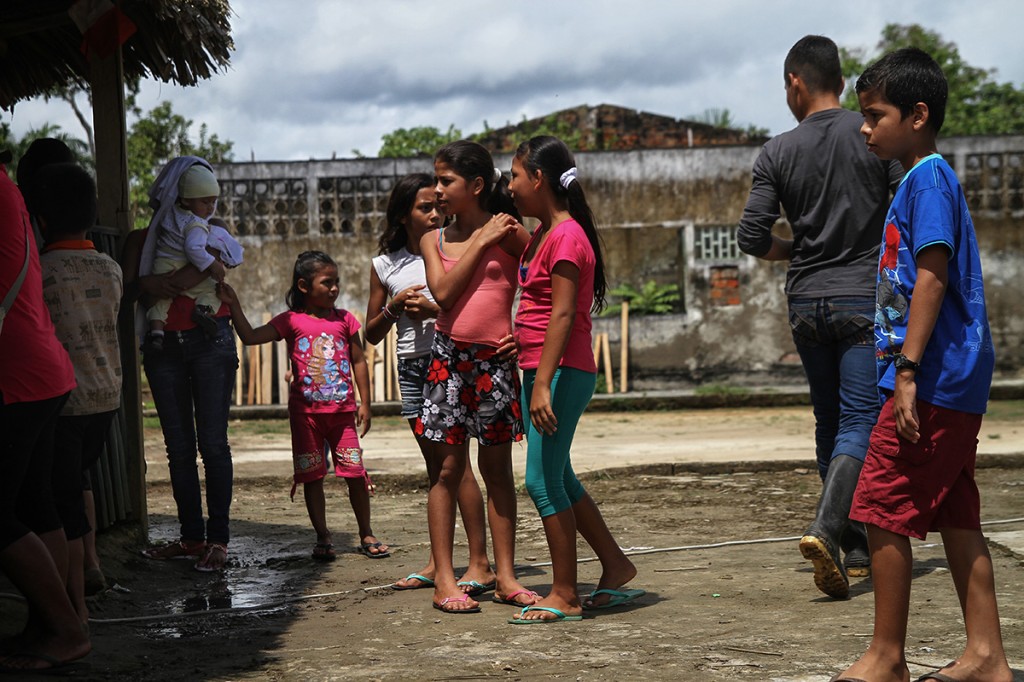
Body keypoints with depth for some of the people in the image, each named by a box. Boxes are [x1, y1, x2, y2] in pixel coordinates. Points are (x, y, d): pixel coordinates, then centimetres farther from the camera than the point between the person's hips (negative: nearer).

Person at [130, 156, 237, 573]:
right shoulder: (141, 240, 13)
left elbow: (206, 267, -11)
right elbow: (126, 287, 0)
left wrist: (153, 283, -11)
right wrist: (148, 286, -18)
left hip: (209, 340, -3)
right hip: (163, 347, 3)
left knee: (212, 443, -6)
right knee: (179, 445, 4)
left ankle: (218, 538, -5)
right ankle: (192, 536, 9)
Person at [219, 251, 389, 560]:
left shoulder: (345, 320, 6)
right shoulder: (291, 321, 0)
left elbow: (358, 361, 9)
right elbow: (250, 336, -8)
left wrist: (364, 404, 5)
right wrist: (234, 306, -15)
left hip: (342, 409, 1)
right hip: (306, 410, -1)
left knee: (355, 472, -1)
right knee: (312, 476, 4)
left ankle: (366, 535, 12)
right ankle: (323, 538, 15)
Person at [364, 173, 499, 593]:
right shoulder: (385, 266, 9)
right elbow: (372, 335, 12)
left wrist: (436, 310, -15)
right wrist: (394, 306, -5)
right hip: (410, 367, 4)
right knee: (434, 465, 9)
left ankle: (480, 561, -6)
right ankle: (438, 561, 15)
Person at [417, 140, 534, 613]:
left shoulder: (507, 230, 1)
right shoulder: (434, 240, 9)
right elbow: (444, 291, -7)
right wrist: (480, 240, -7)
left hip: (496, 360, -1)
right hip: (449, 357, 1)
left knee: (498, 468, 6)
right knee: (448, 468, 1)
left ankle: (505, 576, 12)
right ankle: (444, 580, 5)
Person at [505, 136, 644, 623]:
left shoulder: (567, 235, -14)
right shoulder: (541, 234, 17)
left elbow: (563, 315, -21)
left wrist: (543, 384, -25)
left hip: (562, 372, -10)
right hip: (540, 370, 10)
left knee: (542, 480, -8)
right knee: (557, 478, 15)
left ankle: (564, 596, 0)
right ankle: (616, 567, 24)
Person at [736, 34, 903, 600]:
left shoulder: (777, 153, -1)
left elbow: (751, 238, -5)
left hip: (806, 303, 3)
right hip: (865, 299, -3)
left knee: (830, 423, 13)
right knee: (859, 421, -4)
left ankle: (855, 549, 18)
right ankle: (826, 530, -25)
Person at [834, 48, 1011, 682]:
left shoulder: (927, 179, -12)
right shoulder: (930, 180, 18)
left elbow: (932, 278, -20)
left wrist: (908, 372, -22)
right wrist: (901, 358, 23)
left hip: (933, 378, -10)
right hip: (958, 382, 10)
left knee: (883, 511, -4)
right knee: (955, 517, 11)